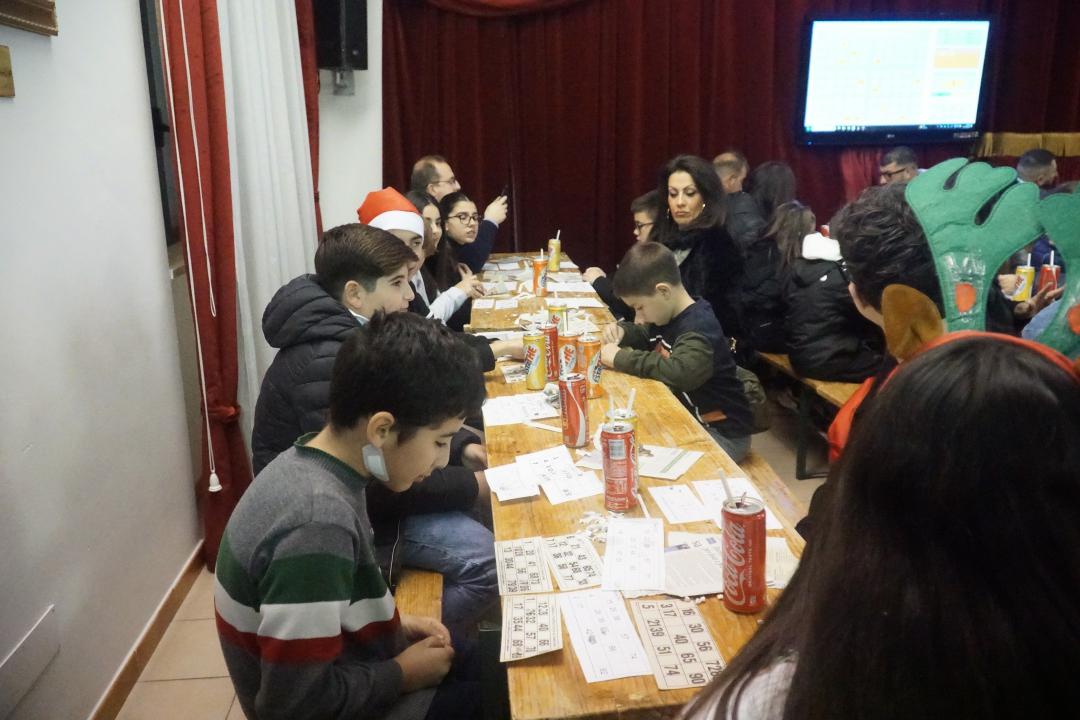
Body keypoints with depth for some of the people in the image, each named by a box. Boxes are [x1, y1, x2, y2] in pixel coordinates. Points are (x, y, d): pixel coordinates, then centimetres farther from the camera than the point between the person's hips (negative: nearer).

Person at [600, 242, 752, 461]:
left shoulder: (699, 328, -24)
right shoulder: (668, 315, 3)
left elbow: (681, 372, -43)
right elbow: (646, 336, 24)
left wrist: (621, 358, -32)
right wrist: (621, 331, 1)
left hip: (722, 434, -9)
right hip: (688, 417, 9)